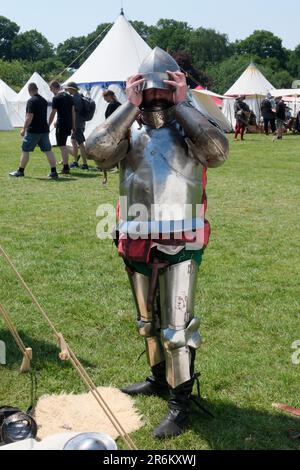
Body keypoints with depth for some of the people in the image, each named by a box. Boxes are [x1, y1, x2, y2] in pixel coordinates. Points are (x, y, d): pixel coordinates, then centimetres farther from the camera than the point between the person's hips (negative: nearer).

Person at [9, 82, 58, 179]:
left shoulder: (31, 101, -14)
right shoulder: (44, 100, 11)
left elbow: (29, 117, -19)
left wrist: (24, 129, -14)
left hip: (33, 131, -7)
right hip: (44, 129, 7)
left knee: (25, 150, 6)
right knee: (48, 150, 3)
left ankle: (20, 171, 14)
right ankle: (54, 172, -3)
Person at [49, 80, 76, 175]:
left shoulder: (56, 98, -10)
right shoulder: (69, 97, 12)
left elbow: (53, 114, -10)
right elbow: (73, 112, 13)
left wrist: (48, 126, -2)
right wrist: (73, 126, 18)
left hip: (61, 124, -7)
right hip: (69, 124, 7)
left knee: (62, 146, -3)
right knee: (63, 145, 19)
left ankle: (66, 168, -3)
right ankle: (65, 162, 22)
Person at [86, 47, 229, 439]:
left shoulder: (189, 131, 0)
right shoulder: (130, 134, 7)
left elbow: (217, 150, -22)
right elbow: (97, 149, -13)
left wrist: (182, 105, -15)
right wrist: (129, 107, -10)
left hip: (180, 244, -4)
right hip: (137, 244, 4)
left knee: (177, 325, -2)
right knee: (148, 320, 19)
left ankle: (180, 403, 9)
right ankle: (159, 378, 38)